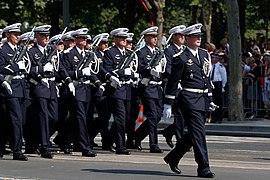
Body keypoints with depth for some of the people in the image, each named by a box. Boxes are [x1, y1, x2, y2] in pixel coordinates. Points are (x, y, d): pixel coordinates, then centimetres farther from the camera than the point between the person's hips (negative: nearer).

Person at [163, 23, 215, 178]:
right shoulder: (182, 58, -7)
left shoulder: (205, 54, 15)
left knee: (194, 134, 12)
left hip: (203, 100, 7)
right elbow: (173, 82, -5)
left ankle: (173, 158, 29)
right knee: (199, 133, -10)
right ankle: (203, 168, -8)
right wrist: (168, 104, -6)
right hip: (189, 99, -7)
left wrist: (210, 99, 19)